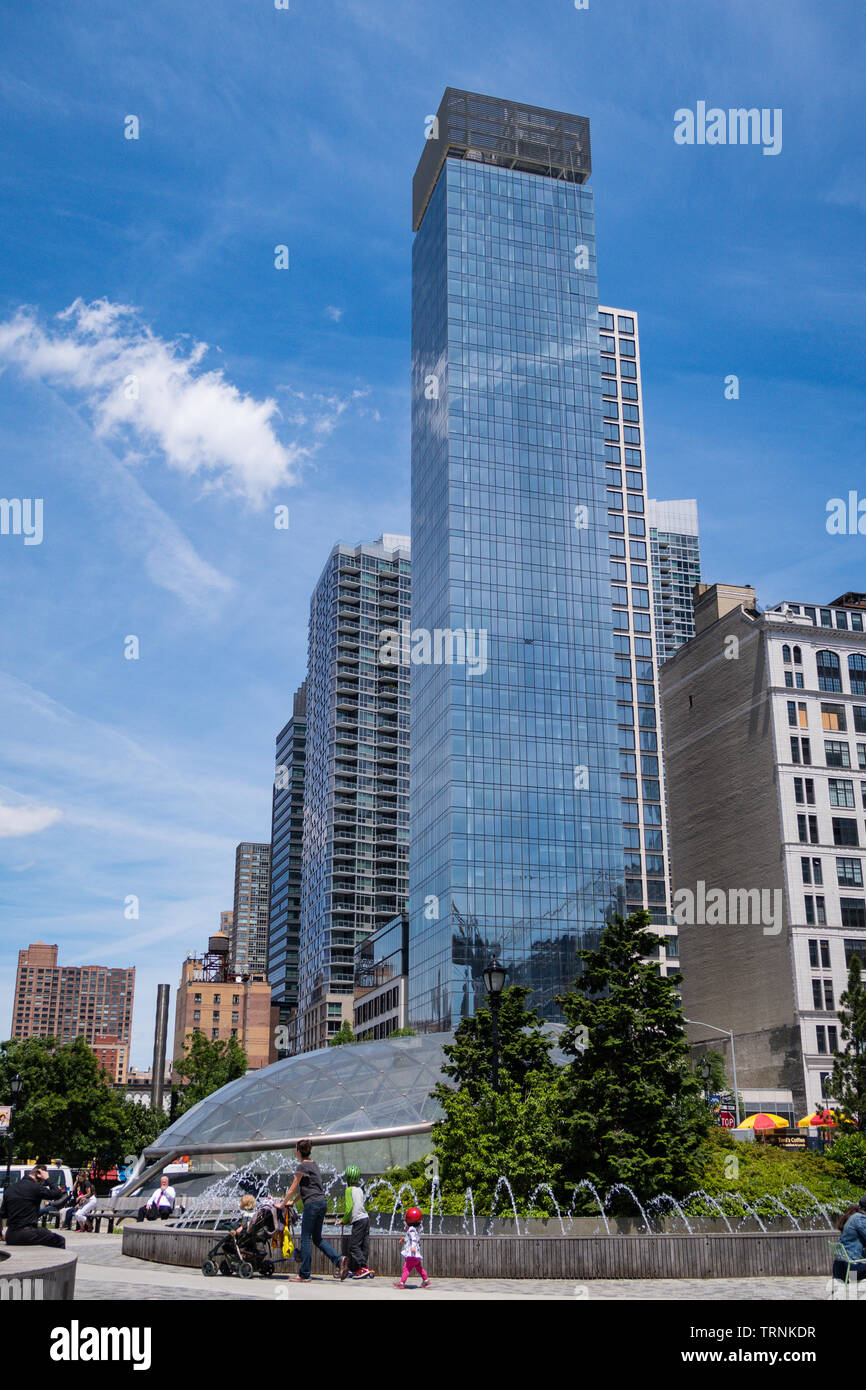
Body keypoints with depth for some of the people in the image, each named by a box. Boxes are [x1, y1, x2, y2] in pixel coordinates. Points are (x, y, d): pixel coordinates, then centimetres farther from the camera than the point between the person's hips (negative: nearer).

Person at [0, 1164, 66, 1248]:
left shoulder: (10, 1188, 12)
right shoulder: (35, 1187, -10)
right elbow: (58, 1194, -7)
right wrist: (47, 1180, 0)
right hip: (27, 1234, -8)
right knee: (59, 1240, 2)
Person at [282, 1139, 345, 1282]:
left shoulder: (302, 1166, -8)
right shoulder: (314, 1165, 18)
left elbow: (293, 1188, -4)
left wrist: (283, 1204, 7)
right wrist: (293, 1202, 32)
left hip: (312, 1204, -8)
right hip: (322, 1203, 8)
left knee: (306, 1238, -2)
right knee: (317, 1238, 13)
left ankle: (304, 1275, 1)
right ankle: (338, 1259, -3)